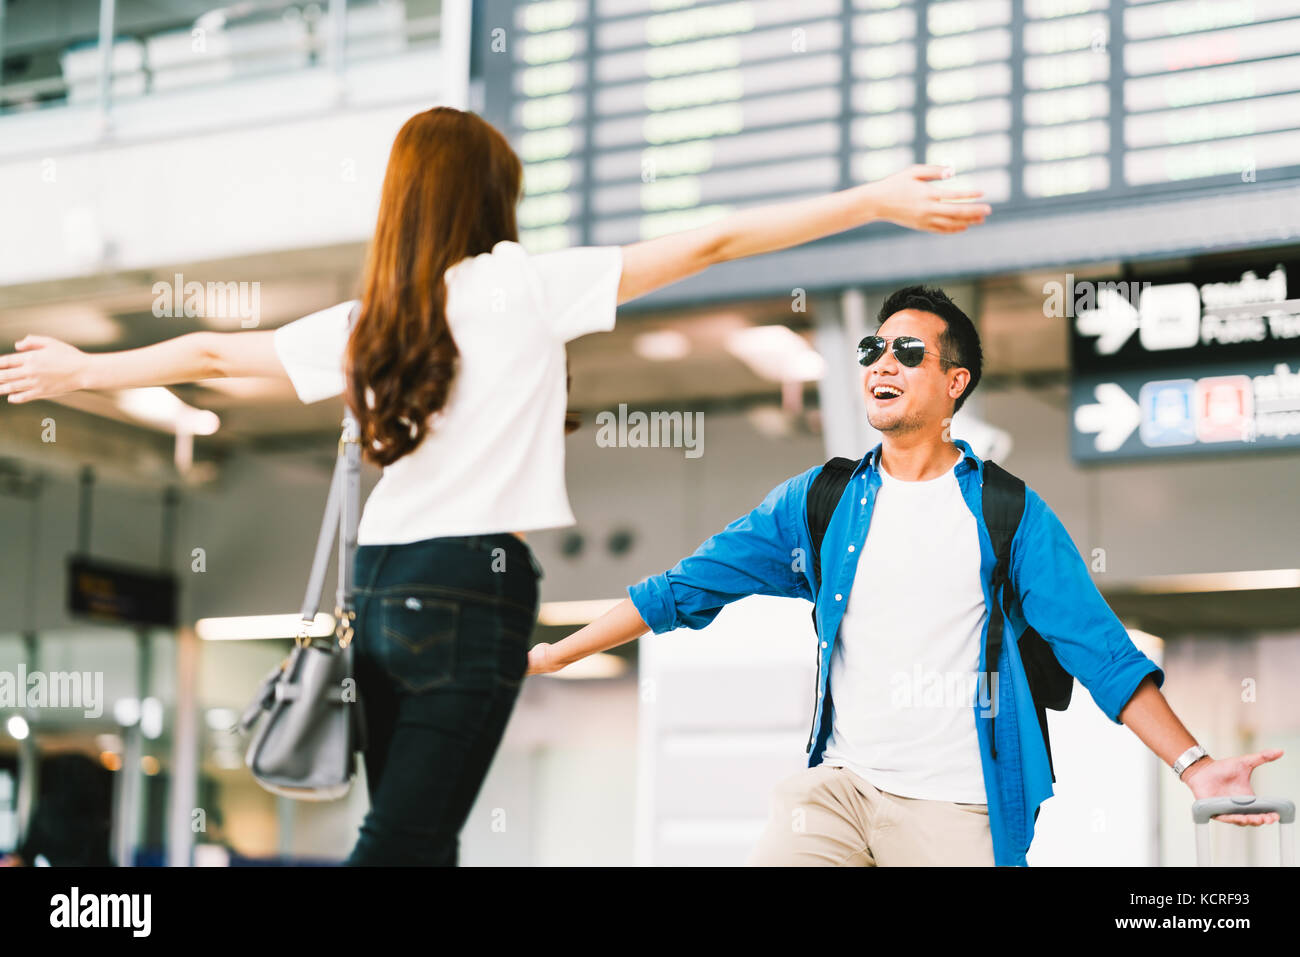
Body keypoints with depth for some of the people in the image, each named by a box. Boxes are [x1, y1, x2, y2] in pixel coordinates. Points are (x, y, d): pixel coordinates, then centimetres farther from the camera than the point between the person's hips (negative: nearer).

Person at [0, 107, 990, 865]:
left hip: (381, 591, 6)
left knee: (416, 838, 12)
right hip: (474, 589, -6)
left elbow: (211, 352, 22)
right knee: (403, 845, -5)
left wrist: (81, 370, 39)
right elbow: (710, 244, -5)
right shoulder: (525, 286, -2)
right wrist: (879, 201, -5)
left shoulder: (366, 321, 12)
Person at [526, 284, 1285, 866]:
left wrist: (1193, 765, -13)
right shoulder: (820, 501, 11)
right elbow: (687, 588, 12)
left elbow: (1100, 649, -2)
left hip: (957, 807, -2)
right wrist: (553, 655, 9)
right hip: (839, 783, 2)